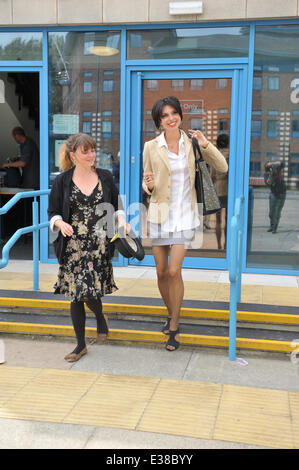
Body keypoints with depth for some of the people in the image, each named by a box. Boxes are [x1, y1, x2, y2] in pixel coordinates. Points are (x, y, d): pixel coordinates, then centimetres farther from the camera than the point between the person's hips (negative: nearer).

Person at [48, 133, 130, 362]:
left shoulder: (105, 177, 5)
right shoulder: (62, 181, 1)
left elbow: (116, 205, 15)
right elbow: (53, 212, 6)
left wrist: (121, 220, -4)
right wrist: (60, 223, -15)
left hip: (99, 246, 0)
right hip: (72, 247, 1)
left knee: (89, 292, -9)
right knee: (76, 296, 5)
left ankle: (101, 317, 28)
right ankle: (81, 345, 22)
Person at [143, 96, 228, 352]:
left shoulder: (191, 142, 0)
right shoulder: (151, 147, -1)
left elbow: (222, 168, 0)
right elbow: (148, 185, 8)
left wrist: (206, 145, -14)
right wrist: (149, 186, -16)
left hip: (184, 214, -1)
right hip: (160, 213, 1)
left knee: (174, 271, -12)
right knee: (162, 273, 8)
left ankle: (174, 327, 4)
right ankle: (171, 314, 33)